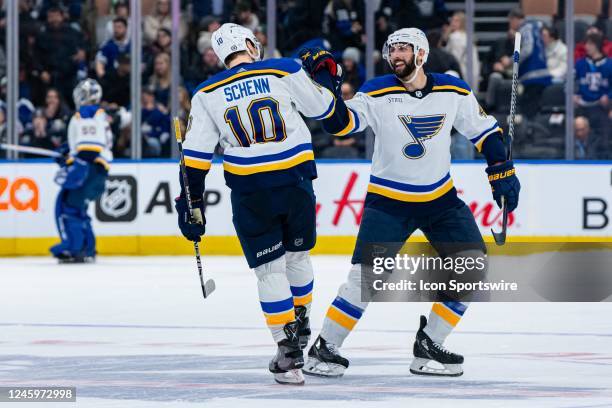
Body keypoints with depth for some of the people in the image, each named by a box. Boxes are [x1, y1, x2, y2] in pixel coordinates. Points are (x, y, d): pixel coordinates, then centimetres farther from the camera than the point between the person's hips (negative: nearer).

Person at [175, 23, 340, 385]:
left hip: (250, 191, 0)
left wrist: (193, 204, 8)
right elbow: (323, 108, 10)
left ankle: (289, 352, -1)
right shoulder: (284, 71, -1)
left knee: (270, 270, 6)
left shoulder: (208, 94, 5)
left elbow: (195, 155, 3)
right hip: (296, 183, 0)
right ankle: (301, 326, 38)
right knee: (297, 255, 22)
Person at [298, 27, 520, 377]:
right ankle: (325, 348, -1)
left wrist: (502, 172, 2)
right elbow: (340, 124, -19)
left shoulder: (453, 92, -3)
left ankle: (428, 346, 4)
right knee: (365, 275, -13)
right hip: (388, 201, -4)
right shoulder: (377, 93, -10)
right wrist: (326, 84, -32)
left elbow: (485, 130, 7)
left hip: (441, 199, 4)